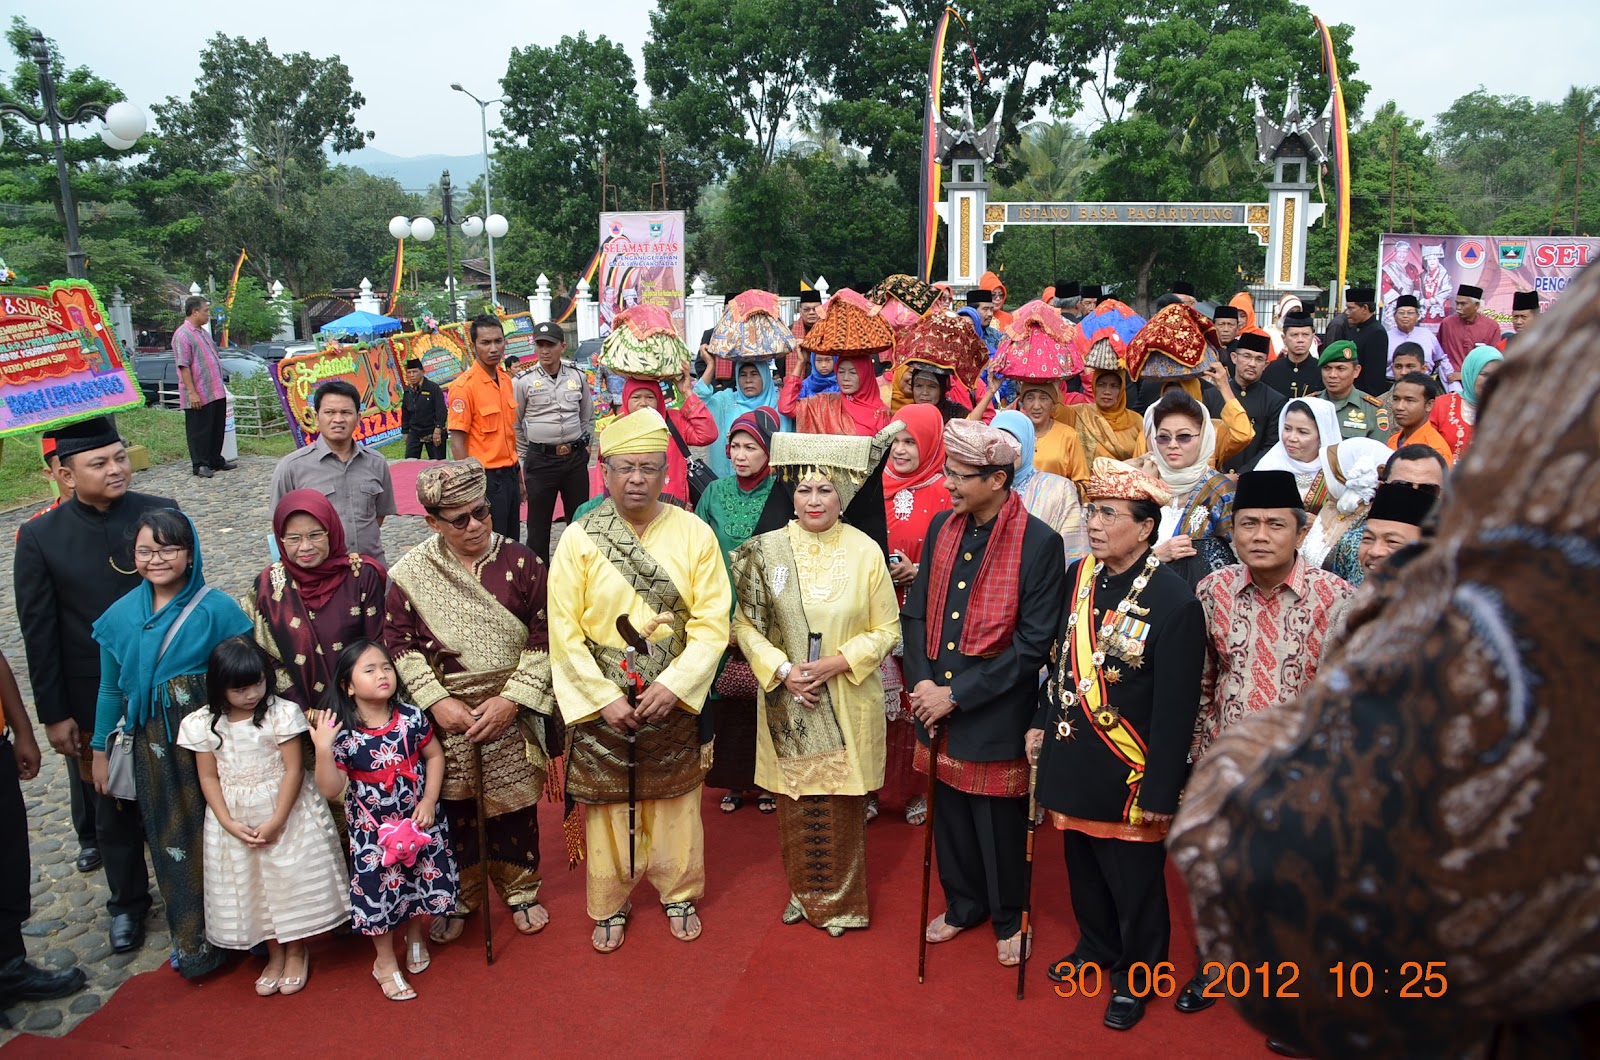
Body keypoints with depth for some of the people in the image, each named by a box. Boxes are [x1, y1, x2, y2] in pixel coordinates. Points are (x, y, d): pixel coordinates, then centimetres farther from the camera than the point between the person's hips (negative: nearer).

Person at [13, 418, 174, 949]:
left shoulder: (161, 513, -7)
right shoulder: (39, 538, -8)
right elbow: (39, 635, -4)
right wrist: (54, 714, -4)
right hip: (94, 702, 0)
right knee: (111, 803, 14)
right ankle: (127, 901, 34)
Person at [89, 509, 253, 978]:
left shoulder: (217, 608, -9)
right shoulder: (120, 616, 3)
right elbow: (111, 689, 12)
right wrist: (100, 749, 14)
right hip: (154, 746, 3)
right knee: (173, 842, 13)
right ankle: (194, 943, 29)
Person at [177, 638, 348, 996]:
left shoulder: (282, 714, -14)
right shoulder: (204, 724, -5)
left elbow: (293, 771, -13)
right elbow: (208, 778, -2)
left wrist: (276, 821, -17)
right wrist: (229, 823, -12)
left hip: (285, 811, -3)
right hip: (235, 818, 3)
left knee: (291, 879, 5)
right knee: (251, 887, 13)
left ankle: (296, 952, 26)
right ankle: (274, 954, 32)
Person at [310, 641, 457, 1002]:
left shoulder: (411, 717, -12)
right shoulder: (342, 733, -16)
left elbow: (434, 755, 0)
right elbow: (330, 789, -16)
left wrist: (429, 801, -8)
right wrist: (323, 748, -29)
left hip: (419, 820, 2)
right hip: (373, 829, -2)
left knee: (425, 878, 10)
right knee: (378, 890, 5)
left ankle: (416, 937, 42)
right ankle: (385, 963, 29)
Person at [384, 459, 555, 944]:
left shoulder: (519, 561, -6)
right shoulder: (410, 573, -5)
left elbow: (543, 637, -6)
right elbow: (399, 644, -3)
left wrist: (512, 699, -13)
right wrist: (437, 702, -13)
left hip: (510, 709, 0)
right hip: (444, 714, 0)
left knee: (514, 804, 10)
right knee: (452, 805, 11)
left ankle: (520, 891, 33)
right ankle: (459, 897, 33)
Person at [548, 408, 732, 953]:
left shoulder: (694, 534, -6)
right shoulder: (579, 539, -7)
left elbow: (712, 622, -8)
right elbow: (564, 631, -7)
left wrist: (673, 685, -17)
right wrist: (603, 698, -13)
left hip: (675, 699, 1)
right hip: (601, 701, 0)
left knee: (674, 799, 14)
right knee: (607, 803, 11)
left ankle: (679, 894, 36)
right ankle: (610, 904, 31)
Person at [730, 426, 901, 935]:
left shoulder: (865, 551, -6)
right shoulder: (766, 550, -4)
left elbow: (885, 629, -1)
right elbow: (745, 623, -1)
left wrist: (838, 662, -15)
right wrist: (781, 670, -14)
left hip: (847, 704, -1)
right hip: (786, 703, 1)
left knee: (841, 805, 7)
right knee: (794, 803, 12)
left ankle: (840, 901, 27)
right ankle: (802, 892, 33)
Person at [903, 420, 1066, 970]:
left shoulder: (1039, 543, -15)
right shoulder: (941, 528, 2)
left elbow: (1033, 644, -16)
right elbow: (916, 612, 8)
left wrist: (956, 696, -16)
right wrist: (922, 681, -7)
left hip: (995, 713, -5)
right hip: (937, 704, 5)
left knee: (1000, 821, 11)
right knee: (950, 811, 18)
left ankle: (1008, 918, 35)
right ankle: (964, 904, 41)